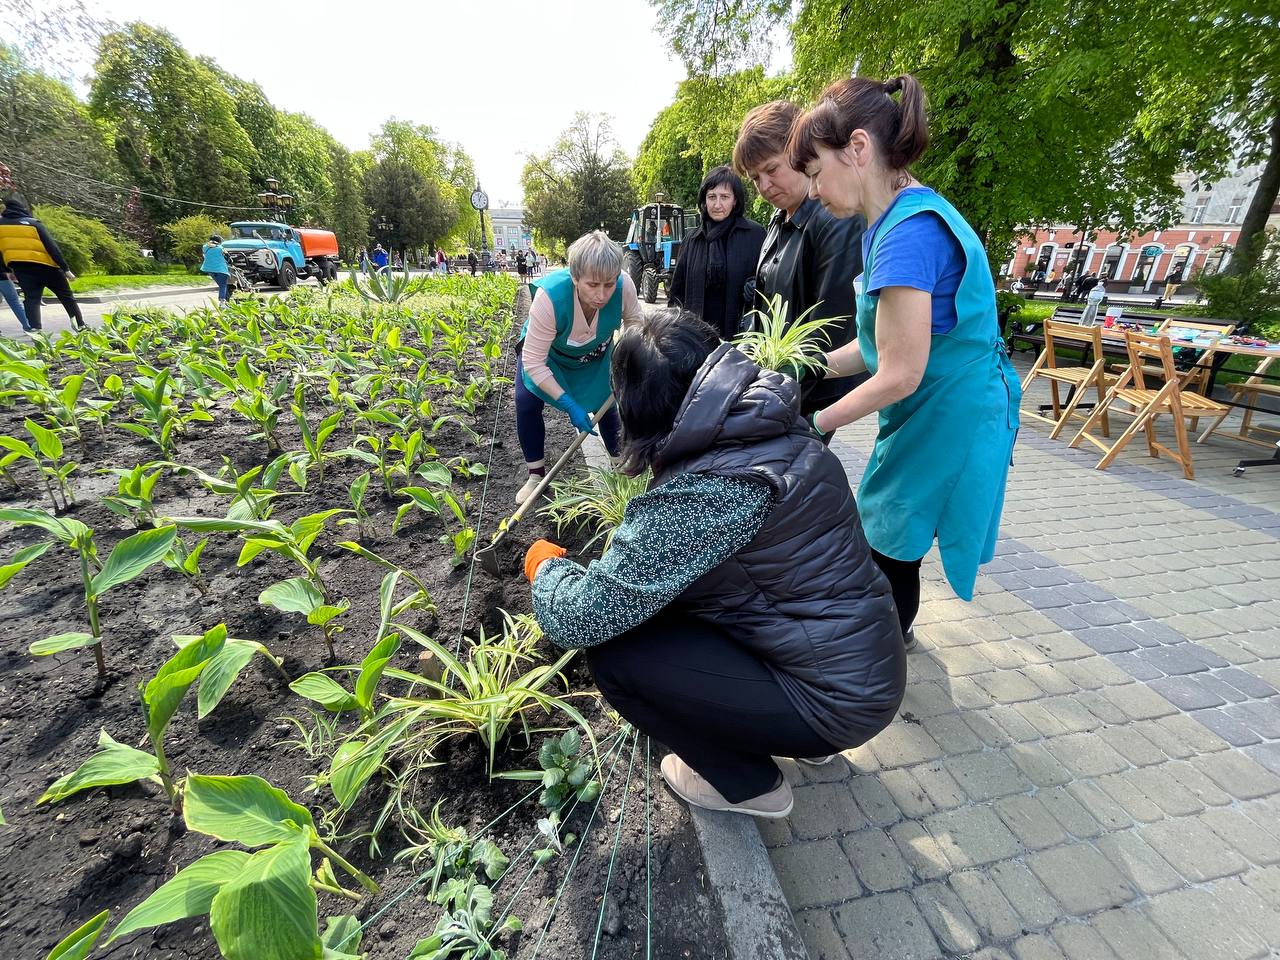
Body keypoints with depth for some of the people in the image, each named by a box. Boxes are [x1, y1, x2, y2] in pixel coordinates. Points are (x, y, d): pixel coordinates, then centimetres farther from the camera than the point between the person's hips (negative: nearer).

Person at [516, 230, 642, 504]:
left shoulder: (624, 286, -35)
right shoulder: (550, 296, -43)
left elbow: (635, 325, -11)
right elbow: (534, 363, -37)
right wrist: (569, 405, -39)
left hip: (596, 354, 2)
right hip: (547, 351, -2)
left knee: (607, 402, -3)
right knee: (526, 400, -16)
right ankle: (536, 474, 2)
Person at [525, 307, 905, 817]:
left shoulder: (704, 491, -29)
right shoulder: (779, 432, -3)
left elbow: (581, 619, -23)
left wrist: (547, 567, -2)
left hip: (838, 699, -8)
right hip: (869, 659, 8)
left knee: (614, 654, -11)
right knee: (669, 591, 15)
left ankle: (747, 783, 13)